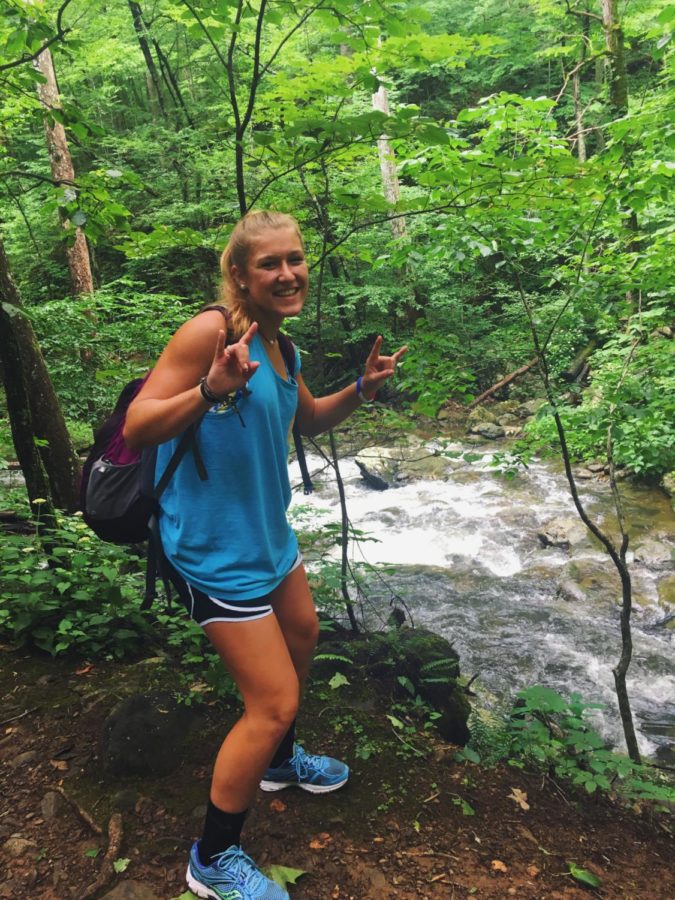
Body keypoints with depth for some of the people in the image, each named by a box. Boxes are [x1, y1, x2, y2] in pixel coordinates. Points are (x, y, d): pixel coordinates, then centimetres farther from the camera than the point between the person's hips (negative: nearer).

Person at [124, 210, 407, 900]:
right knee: (273, 703, -3)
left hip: (267, 532, 10)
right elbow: (136, 428, -25)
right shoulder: (211, 331, -21)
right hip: (217, 550, -10)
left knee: (302, 634, 27)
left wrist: (362, 388, 6)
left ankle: (278, 762, 54)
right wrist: (211, 389, -40)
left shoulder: (278, 348, 5)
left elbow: (310, 421, 21)